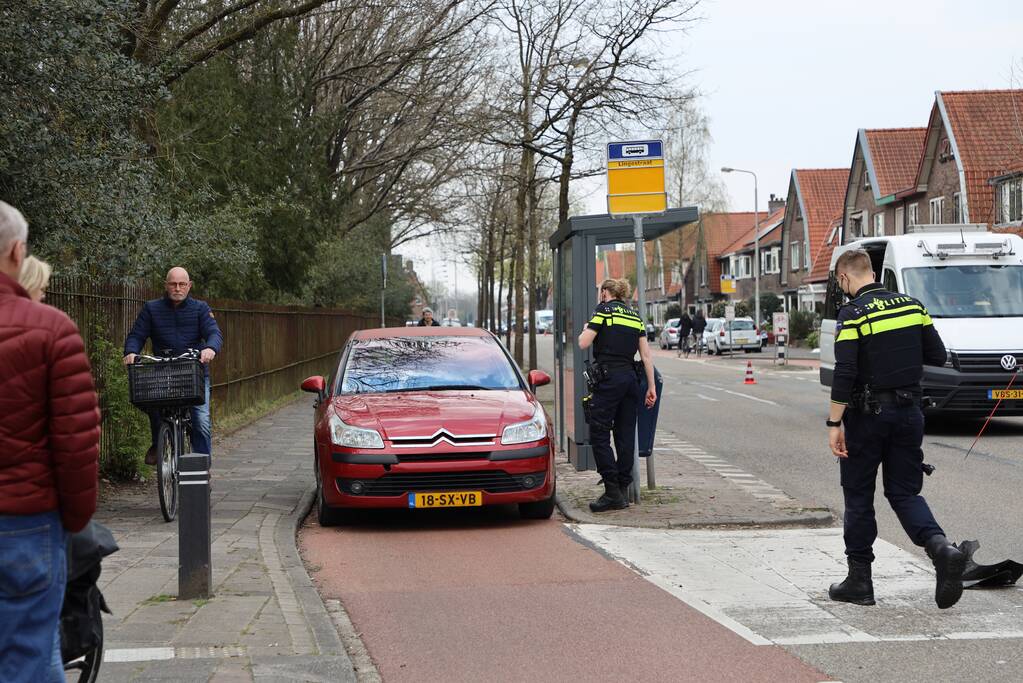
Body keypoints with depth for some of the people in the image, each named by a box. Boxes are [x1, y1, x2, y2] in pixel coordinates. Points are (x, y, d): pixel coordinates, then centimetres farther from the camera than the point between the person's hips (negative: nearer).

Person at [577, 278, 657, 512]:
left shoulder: (604, 310, -1)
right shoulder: (635, 316, 16)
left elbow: (584, 343, -8)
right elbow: (646, 355, 11)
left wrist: (584, 331, 14)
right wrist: (651, 386, 12)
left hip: (609, 378, -6)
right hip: (631, 378, 7)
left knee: (599, 435, -3)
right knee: (626, 436, 9)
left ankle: (612, 491, -8)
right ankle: (622, 490, 11)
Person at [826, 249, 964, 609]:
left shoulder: (853, 313, -12)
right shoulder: (911, 305, 5)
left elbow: (844, 374, -19)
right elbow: (938, 357, 8)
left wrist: (834, 424, -14)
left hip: (868, 413, -5)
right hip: (909, 410, 5)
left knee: (858, 494, 8)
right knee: (905, 491, 11)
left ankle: (859, 581, 12)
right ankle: (942, 548, -15)